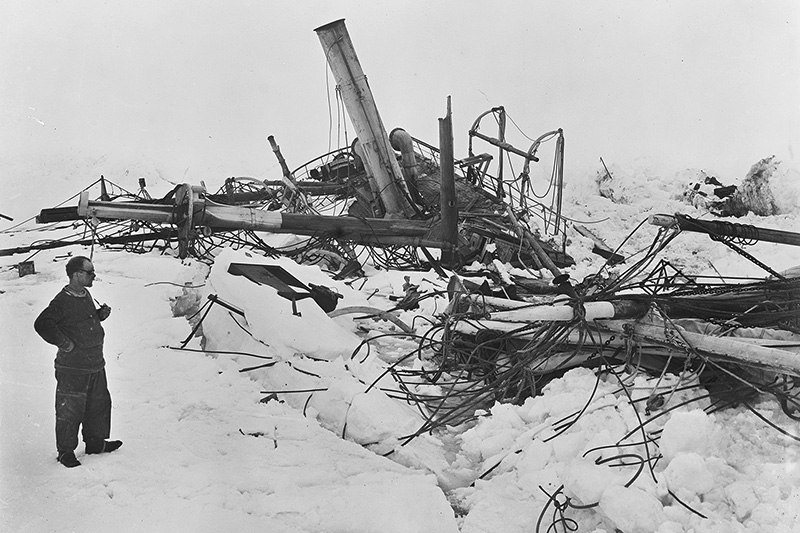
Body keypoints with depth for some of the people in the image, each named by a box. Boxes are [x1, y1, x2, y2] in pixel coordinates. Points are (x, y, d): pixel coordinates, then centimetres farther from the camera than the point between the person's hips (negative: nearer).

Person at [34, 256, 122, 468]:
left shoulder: (85, 295, 9)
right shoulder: (62, 301, -18)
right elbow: (42, 324, -24)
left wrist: (101, 314, 5)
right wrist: (64, 343, -21)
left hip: (95, 364, 9)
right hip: (72, 368, -9)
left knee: (99, 403, 18)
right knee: (70, 410, 2)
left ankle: (95, 442, 33)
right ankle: (65, 451, 16)